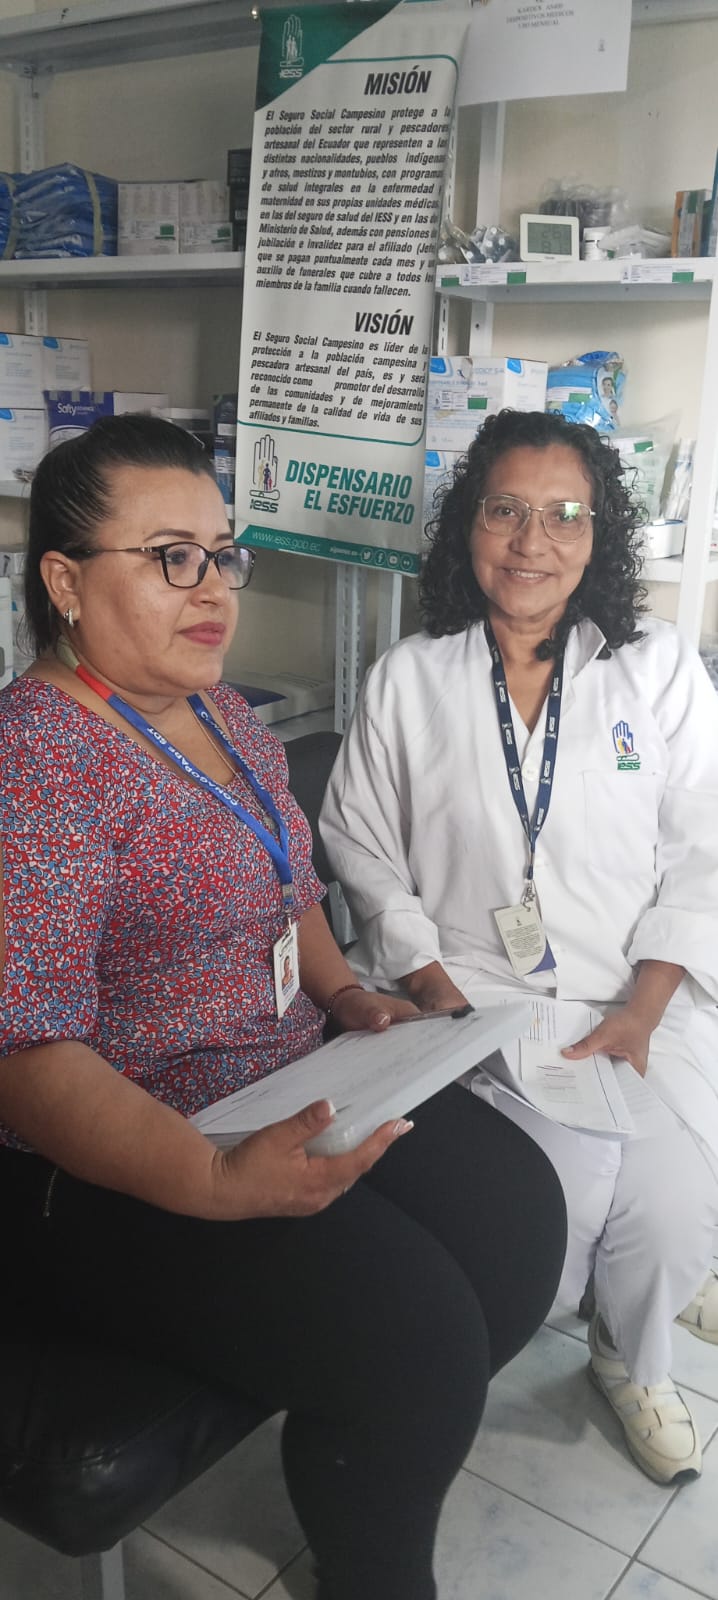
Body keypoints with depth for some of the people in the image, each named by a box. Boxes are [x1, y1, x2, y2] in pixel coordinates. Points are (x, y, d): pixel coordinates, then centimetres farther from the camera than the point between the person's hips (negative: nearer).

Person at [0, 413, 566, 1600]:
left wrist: (344, 992, 4)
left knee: (517, 1206, -4)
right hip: (110, 1177, -8)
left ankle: (400, 1450, 22)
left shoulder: (226, 718, 8)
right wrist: (216, 1181, -36)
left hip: (294, 1082, 9)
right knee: (414, 1333, -19)